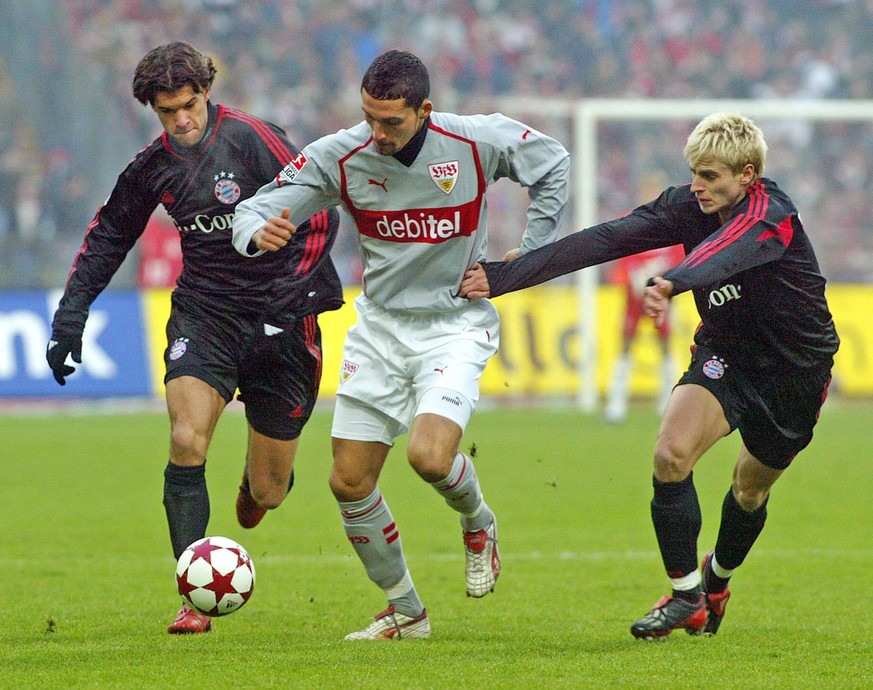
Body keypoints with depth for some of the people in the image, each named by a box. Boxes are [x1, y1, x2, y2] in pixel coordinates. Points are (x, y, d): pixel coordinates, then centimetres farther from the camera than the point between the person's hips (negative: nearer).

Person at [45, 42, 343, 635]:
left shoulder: (251, 139, -12)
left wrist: (292, 292, -19)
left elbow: (321, 214, -11)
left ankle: (258, 481, 45)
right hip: (203, 314, 3)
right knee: (187, 443, -22)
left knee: (268, 492, 3)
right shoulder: (154, 165, 3)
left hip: (277, 321, -3)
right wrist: (71, 315, 12)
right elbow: (108, 236, 18)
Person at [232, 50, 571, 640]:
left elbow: (553, 166, 5)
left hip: (456, 322, -3)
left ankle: (479, 524, 10)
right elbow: (257, 210, -11)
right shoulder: (339, 156, -12)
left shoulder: (478, 141, -14)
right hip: (379, 327, 3)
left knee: (430, 456, -26)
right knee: (349, 483, 0)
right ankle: (405, 613, 19)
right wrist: (260, 231, -36)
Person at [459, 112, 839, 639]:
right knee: (671, 455, -21)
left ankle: (717, 581, 44)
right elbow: (605, 240, -16)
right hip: (724, 353, 4)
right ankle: (686, 598, -8)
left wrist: (671, 283, -72)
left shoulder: (770, 214, -28)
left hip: (798, 368, -4)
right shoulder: (687, 206, -10)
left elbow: (725, 255, -50)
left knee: (751, 488, 12)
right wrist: (501, 278, -23)